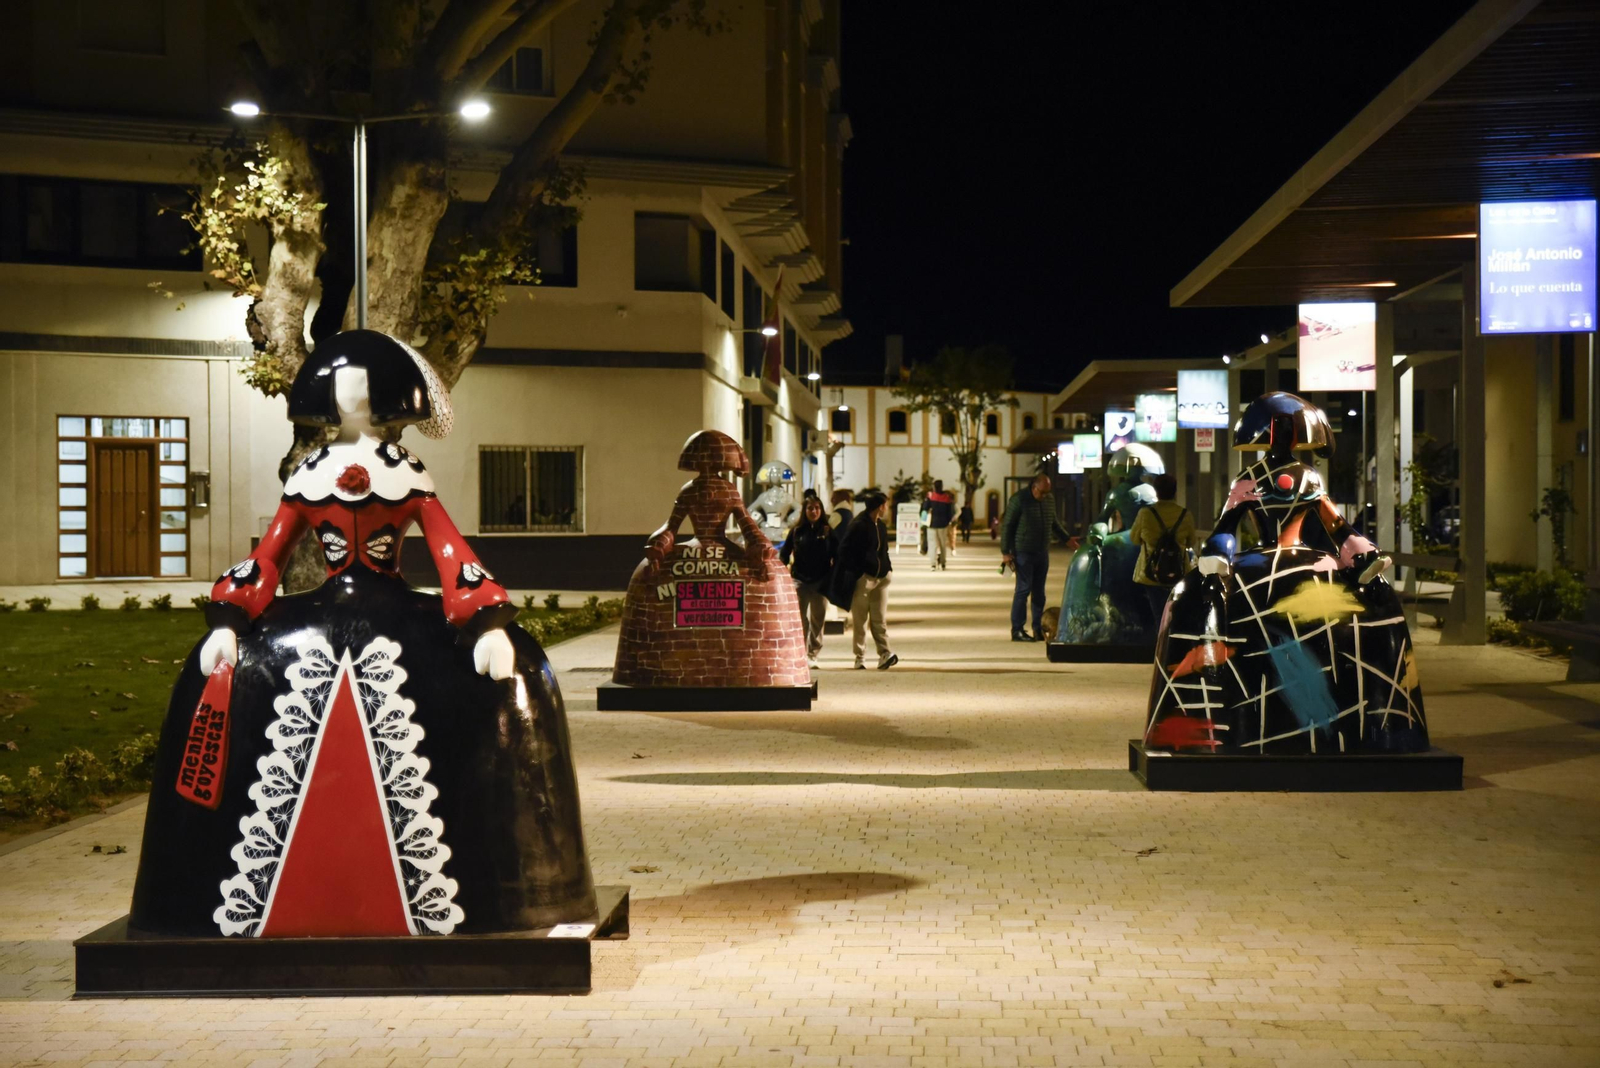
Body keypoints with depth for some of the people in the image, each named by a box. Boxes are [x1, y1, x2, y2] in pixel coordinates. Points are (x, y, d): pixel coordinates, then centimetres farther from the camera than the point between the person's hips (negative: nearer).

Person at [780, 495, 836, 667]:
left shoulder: (828, 531, 3)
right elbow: (784, 553, 6)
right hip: (800, 581, 0)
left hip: (821, 582, 1)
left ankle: (812, 655, 16)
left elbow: (836, 556, 3)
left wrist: (832, 578, -4)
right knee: (800, 620, -2)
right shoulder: (796, 530, 3)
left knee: (817, 619, 7)